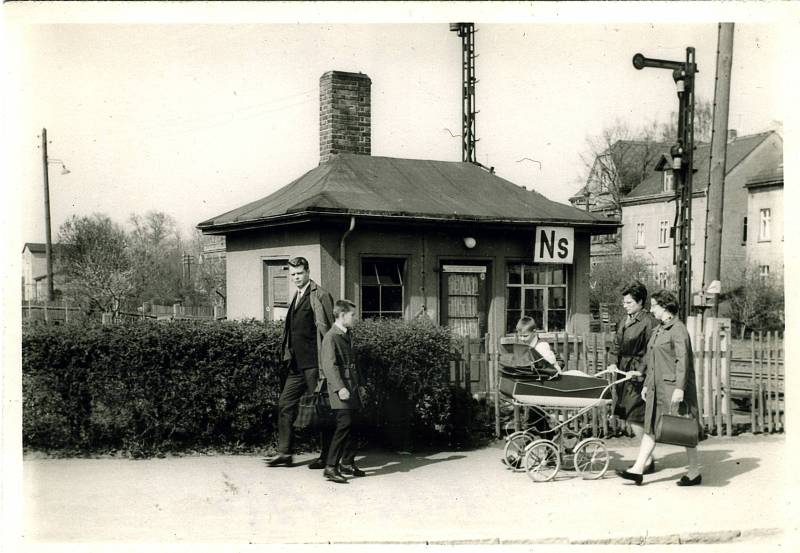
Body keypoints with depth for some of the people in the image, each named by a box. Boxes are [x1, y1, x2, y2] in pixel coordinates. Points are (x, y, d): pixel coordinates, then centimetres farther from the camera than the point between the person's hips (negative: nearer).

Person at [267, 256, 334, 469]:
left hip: (314, 362, -9)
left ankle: (327, 456, 7)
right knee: (285, 404, 7)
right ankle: (284, 453, 14)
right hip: (297, 364, 9)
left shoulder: (319, 296, -9)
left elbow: (328, 329, -12)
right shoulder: (296, 298, 17)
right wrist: (288, 355, 16)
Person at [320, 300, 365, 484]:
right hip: (341, 387, -9)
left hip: (351, 387, 9)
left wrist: (359, 384, 26)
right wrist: (339, 387, -26)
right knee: (344, 424, -15)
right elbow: (330, 365, -19)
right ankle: (331, 467, -14)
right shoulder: (331, 337, -11)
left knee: (350, 425, 12)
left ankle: (347, 463, 23)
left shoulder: (346, 335, 19)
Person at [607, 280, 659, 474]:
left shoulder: (649, 322, -10)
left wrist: (640, 371, -19)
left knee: (635, 418, -9)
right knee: (631, 418, 11)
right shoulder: (624, 322, 15)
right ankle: (646, 458, 23)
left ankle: (648, 461, 3)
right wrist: (613, 363, 2)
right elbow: (616, 345, 18)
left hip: (639, 376, -8)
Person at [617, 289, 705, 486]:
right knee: (650, 427, 6)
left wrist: (679, 388, -24)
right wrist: (647, 384, 19)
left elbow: (683, 360, -19)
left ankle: (694, 472, 12)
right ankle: (637, 470, 5)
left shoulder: (678, 329, -12)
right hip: (657, 387, 9)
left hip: (673, 387, -9)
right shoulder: (658, 330, 16)